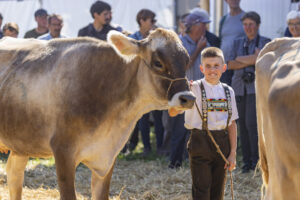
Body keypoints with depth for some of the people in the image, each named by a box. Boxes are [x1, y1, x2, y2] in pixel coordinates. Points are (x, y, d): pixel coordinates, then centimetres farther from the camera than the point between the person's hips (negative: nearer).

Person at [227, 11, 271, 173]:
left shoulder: (265, 43, 6)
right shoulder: (237, 43, 17)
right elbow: (230, 65, 4)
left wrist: (240, 59, -5)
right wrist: (251, 61, -8)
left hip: (256, 87, -4)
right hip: (239, 88, 4)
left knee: (251, 123, -16)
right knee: (243, 125, 1)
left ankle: (256, 161, -11)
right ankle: (247, 162, 5)